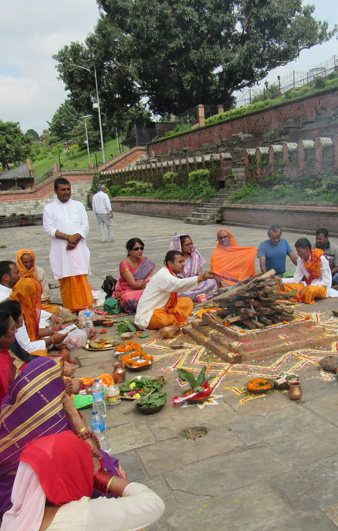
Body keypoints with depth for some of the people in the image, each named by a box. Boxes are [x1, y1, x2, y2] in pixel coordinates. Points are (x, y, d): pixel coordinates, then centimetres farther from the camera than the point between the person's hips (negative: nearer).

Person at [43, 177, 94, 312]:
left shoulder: (78, 205, 14)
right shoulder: (49, 208, 8)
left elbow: (85, 225, 6)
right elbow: (48, 228, -3)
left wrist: (76, 237, -12)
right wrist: (67, 237, -16)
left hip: (79, 248, 1)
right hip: (61, 250, -1)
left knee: (81, 279, -2)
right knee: (66, 280, -1)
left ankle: (86, 308, 1)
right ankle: (69, 310, 7)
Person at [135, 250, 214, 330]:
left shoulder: (172, 275, 11)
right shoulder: (162, 275, -23)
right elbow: (178, 284, -41)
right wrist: (200, 278, -50)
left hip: (163, 309, 9)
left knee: (187, 301, 2)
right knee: (164, 320, -40)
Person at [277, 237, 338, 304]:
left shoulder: (321, 258, -17)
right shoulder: (301, 259, 1)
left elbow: (326, 282, -17)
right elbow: (297, 279, 0)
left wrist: (308, 287, -24)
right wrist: (281, 280, -16)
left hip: (321, 286, -5)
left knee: (311, 290, -43)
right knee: (281, 287, -12)